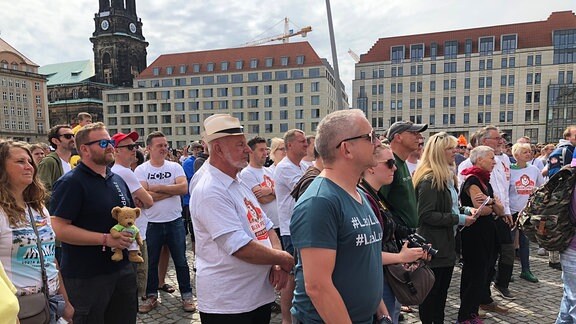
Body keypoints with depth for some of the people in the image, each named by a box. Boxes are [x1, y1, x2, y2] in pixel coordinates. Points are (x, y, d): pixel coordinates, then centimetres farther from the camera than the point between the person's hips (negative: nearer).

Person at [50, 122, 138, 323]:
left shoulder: (117, 180, 11)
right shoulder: (71, 182, -13)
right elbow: (59, 229, -20)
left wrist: (131, 232, 1)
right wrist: (106, 239, -23)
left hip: (123, 269, 7)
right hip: (86, 276, -7)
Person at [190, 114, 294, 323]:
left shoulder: (240, 184, 9)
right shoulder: (209, 192, -20)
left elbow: (266, 228, 11)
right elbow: (241, 248, -26)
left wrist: (278, 264, -6)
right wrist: (284, 259, -12)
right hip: (227, 305, -8)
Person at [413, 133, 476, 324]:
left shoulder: (448, 177, 12)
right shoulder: (429, 180, -19)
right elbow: (426, 215, -24)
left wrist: (465, 210, 4)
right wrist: (459, 219, -21)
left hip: (447, 243, 10)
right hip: (434, 245, -9)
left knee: (443, 288, 19)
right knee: (431, 291, 5)